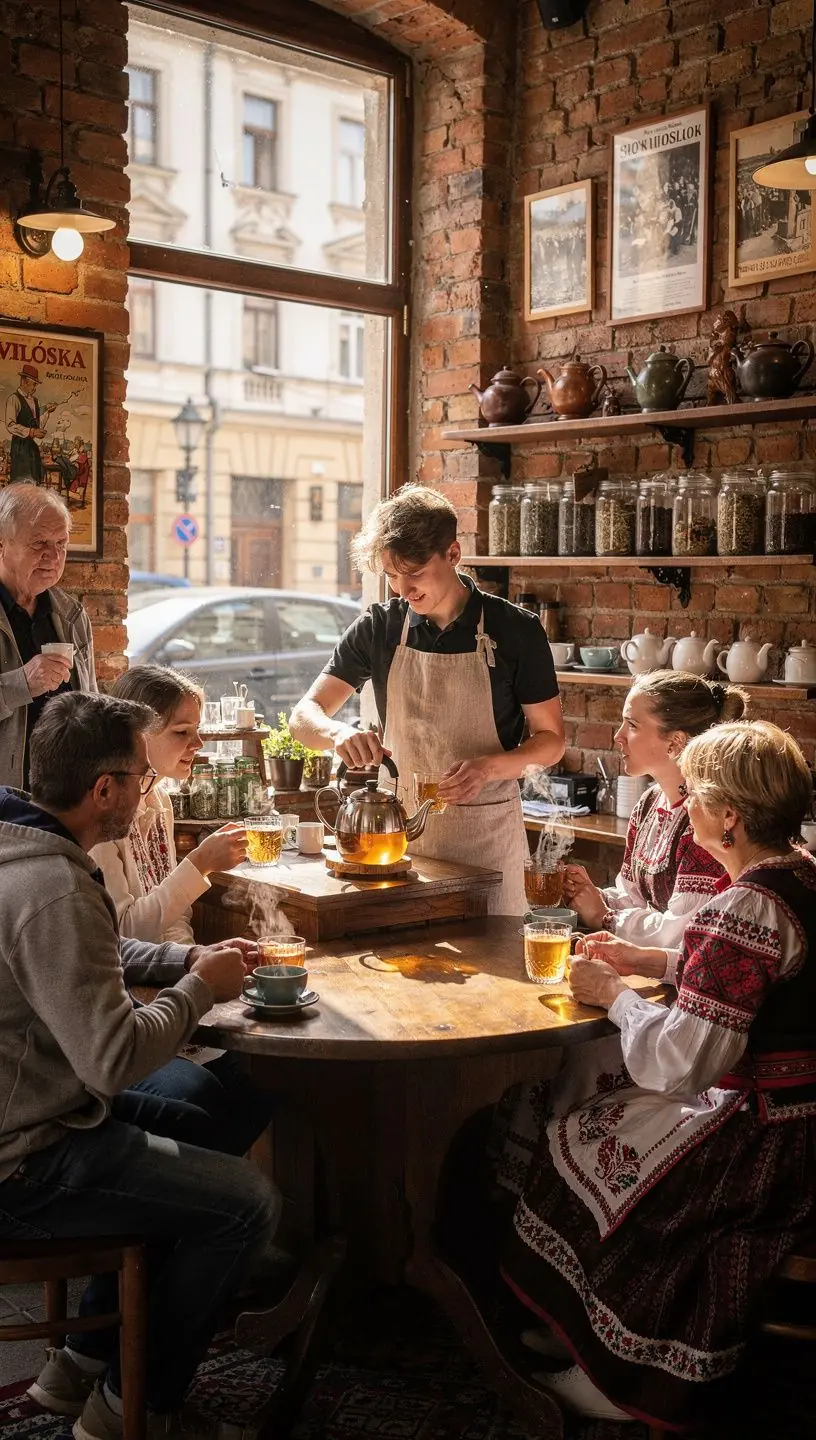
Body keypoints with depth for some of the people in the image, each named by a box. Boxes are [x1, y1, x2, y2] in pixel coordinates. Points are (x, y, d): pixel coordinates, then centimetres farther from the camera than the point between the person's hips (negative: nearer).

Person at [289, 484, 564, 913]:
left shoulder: (515, 629, -6)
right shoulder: (378, 629, 1)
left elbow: (551, 739, -1)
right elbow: (304, 716, -1)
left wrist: (489, 766, -20)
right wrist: (339, 732, -24)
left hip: (487, 834, -2)